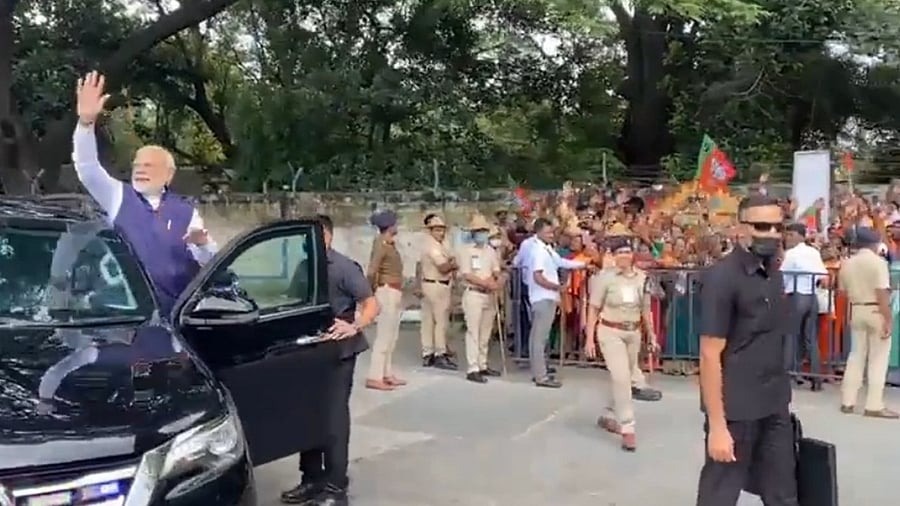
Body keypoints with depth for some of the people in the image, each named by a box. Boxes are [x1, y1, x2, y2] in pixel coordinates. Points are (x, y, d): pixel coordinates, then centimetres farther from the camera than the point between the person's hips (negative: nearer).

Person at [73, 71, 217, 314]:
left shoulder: (186, 210, 5)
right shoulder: (119, 196, 6)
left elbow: (210, 260, 3)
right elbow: (87, 167, -10)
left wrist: (202, 244, -20)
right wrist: (86, 121, -24)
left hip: (177, 312, 1)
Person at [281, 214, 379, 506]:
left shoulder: (344, 268, -10)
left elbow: (371, 305, -14)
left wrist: (354, 327, -32)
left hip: (338, 352, -6)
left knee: (333, 417, -4)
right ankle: (312, 480, 23)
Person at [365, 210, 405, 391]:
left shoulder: (390, 244, 12)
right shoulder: (381, 245, -16)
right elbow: (371, 272, -23)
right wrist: (375, 290, -9)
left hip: (395, 294, 10)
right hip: (388, 293, -10)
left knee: (391, 337, 15)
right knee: (384, 336, -7)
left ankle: (387, 374, 23)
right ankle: (374, 378, -3)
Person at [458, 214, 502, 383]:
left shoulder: (491, 251, 13)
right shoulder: (466, 250, -5)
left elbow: (496, 272, 8)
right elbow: (466, 275, -13)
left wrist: (494, 281, -15)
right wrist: (486, 283, -18)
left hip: (490, 295, 6)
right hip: (473, 295, -6)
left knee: (485, 334, 11)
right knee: (473, 333, -7)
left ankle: (482, 365, 19)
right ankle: (472, 370, -7)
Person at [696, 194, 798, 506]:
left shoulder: (774, 275, 8)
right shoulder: (721, 277, -16)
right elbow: (710, 356, -17)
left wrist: (780, 399, 7)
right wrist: (717, 425, -19)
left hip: (775, 408, 7)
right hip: (735, 411, -7)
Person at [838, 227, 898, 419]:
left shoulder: (847, 263, 7)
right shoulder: (878, 262, -12)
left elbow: (844, 292, 10)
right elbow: (882, 293, -18)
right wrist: (888, 319, -17)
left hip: (856, 311, 6)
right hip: (876, 311, -6)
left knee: (856, 355, 13)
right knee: (878, 359, 0)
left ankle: (847, 401, 15)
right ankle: (874, 405, 1)